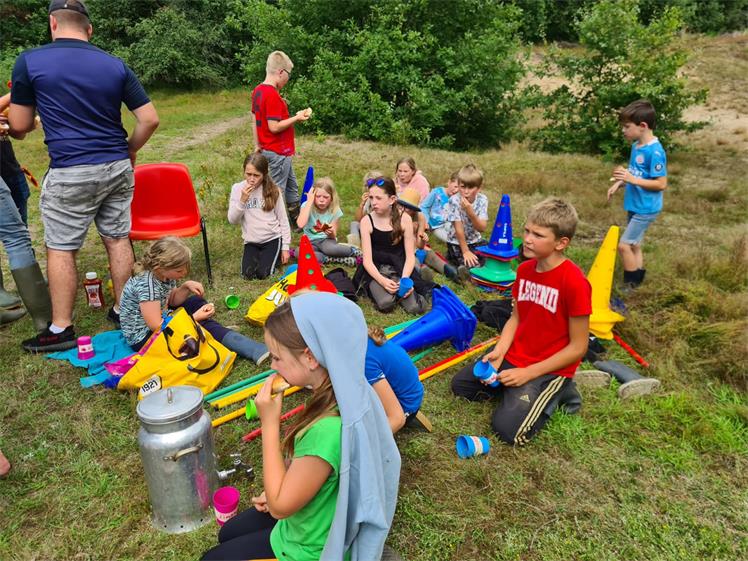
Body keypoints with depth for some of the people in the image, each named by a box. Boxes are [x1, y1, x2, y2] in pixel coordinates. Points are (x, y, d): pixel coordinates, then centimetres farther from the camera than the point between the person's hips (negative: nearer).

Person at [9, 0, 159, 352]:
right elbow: (150, 119, 1)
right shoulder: (116, 65, 5)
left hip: (70, 174, -4)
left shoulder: (29, 62, -3)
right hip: (117, 168, 4)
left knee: (60, 249, 6)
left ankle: (60, 329, 12)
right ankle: (122, 310, 23)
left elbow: (19, 125, 3)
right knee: (118, 239, 13)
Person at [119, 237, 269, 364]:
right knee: (201, 326, -17)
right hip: (144, 337, -9)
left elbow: (172, 301, 10)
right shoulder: (146, 284, -30)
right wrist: (195, 318, -27)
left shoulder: (163, 273, -7)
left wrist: (186, 287, -10)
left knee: (196, 301, 9)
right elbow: (156, 327, -30)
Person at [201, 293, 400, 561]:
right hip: (321, 521, 8)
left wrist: (270, 423, -28)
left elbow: (279, 506, -27)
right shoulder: (348, 392, -15)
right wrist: (279, 490, 2)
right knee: (227, 534, 27)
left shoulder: (328, 430, -42)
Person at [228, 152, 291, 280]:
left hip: (272, 238, -2)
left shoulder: (272, 189, -6)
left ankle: (272, 255, 15)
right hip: (251, 241, 2)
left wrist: (285, 246, -3)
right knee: (248, 274, -14)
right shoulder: (237, 188, -5)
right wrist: (242, 200, -23)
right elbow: (232, 220, -8)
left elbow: (283, 219, -1)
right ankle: (260, 255, 17)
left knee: (263, 274, -17)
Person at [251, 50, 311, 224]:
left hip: (268, 149, 10)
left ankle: (298, 220, 33)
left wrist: (257, 146, 18)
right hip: (278, 152, -10)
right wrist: (296, 118, -14)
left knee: (292, 186, 20)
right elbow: (274, 127, -24)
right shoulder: (273, 95, -21)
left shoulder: (258, 91, 7)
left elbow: (255, 121, 12)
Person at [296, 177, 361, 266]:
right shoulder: (306, 206, -10)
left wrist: (331, 233, -32)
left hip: (326, 240, -2)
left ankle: (352, 250, -12)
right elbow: (300, 224, -30)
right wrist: (309, 201, -25)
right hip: (310, 242, 2)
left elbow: (333, 237, -7)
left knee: (330, 248, -38)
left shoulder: (335, 211, -8)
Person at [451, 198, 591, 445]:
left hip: (550, 368, -7)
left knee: (508, 429, -17)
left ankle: (556, 391, 5)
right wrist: (499, 351, -9)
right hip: (514, 357, 7)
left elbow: (578, 348, -19)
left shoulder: (574, 282, -24)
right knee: (460, 384, 6)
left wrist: (528, 373, -19)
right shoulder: (524, 269, -1)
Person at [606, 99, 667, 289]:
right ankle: (637, 281, 27)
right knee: (634, 245, 15)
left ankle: (630, 284, 5)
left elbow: (661, 184, -22)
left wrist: (632, 180, -26)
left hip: (646, 208, -9)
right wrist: (619, 183, 3)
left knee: (624, 245, -8)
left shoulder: (655, 151, -22)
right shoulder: (636, 145, 4)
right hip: (635, 205, 9)